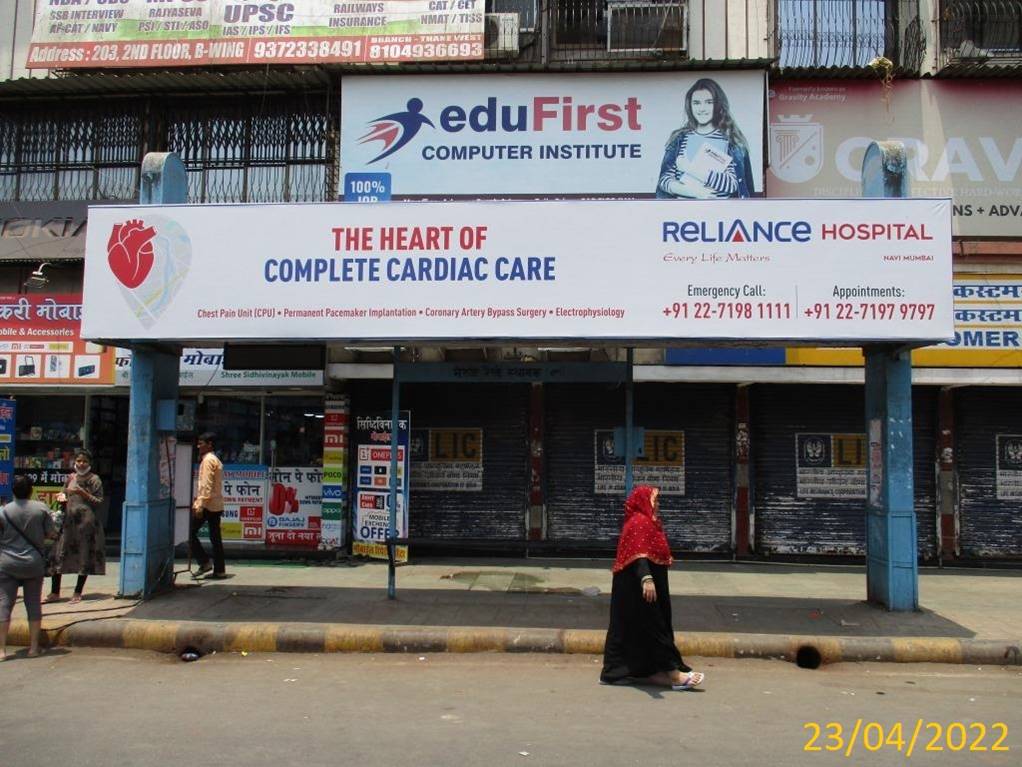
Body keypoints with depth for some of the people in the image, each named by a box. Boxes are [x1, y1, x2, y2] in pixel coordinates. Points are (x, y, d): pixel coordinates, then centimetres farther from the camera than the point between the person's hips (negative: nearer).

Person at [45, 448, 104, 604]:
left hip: (87, 522, -4)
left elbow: (99, 502, -7)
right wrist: (61, 497, 0)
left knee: (85, 557, 1)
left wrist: (83, 493, -18)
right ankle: (55, 592, 11)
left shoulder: (94, 480, -2)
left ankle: (78, 592, 12)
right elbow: (64, 495, 23)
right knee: (58, 555, 1)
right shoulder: (70, 478, 12)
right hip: (68, 520, 4)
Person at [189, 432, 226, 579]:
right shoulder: (216, 460, 20)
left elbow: (206, 485, -18)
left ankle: (204, 562, -5)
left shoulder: (208, 460, -10)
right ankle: (219, 570, 7)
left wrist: (200, 505, -22)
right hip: (216, 505, 9)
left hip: (207, 504, -9)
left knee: (191, 533, -3)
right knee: (215, 538, 8)